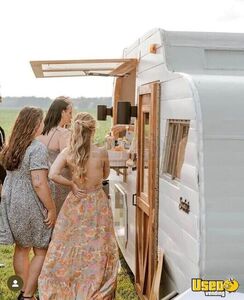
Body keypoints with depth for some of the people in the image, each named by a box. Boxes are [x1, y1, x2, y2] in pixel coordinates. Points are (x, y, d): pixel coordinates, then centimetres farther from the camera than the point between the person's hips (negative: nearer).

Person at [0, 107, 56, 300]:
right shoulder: (37, 147, -19)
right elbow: (39, 183, -24)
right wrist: (51, 208, -19)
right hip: (30, 206, -8)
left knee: (21, 248, 18)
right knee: (42, 251, 7)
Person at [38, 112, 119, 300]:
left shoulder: (67, 153, -9)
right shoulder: (101, 153, -12)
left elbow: (53, 174, -18)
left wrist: (72, 184, -5)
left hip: (75, 202, 2)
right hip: (97, 202, -1)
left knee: (70, 244, 15)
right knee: (97, 246, 11)